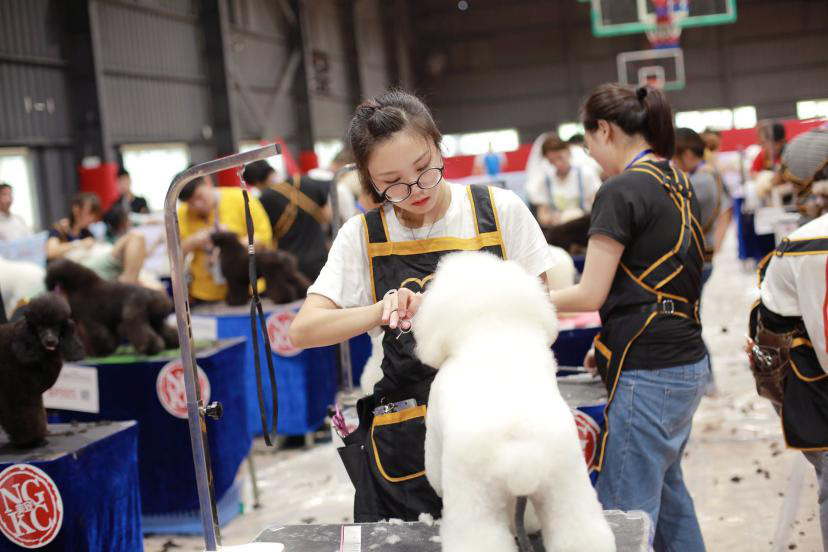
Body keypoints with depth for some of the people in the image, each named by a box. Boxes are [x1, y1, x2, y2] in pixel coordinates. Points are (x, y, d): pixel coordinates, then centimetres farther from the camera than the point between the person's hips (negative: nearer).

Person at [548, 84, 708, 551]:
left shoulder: (622, 192, -13)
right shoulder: (680, 185, 12)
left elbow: (591, 295, -13)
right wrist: (611, 343, 17)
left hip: (648, 373, -9)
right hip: (690, 364, 9)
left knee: (626, 513, -3)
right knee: (667, 491, 22)